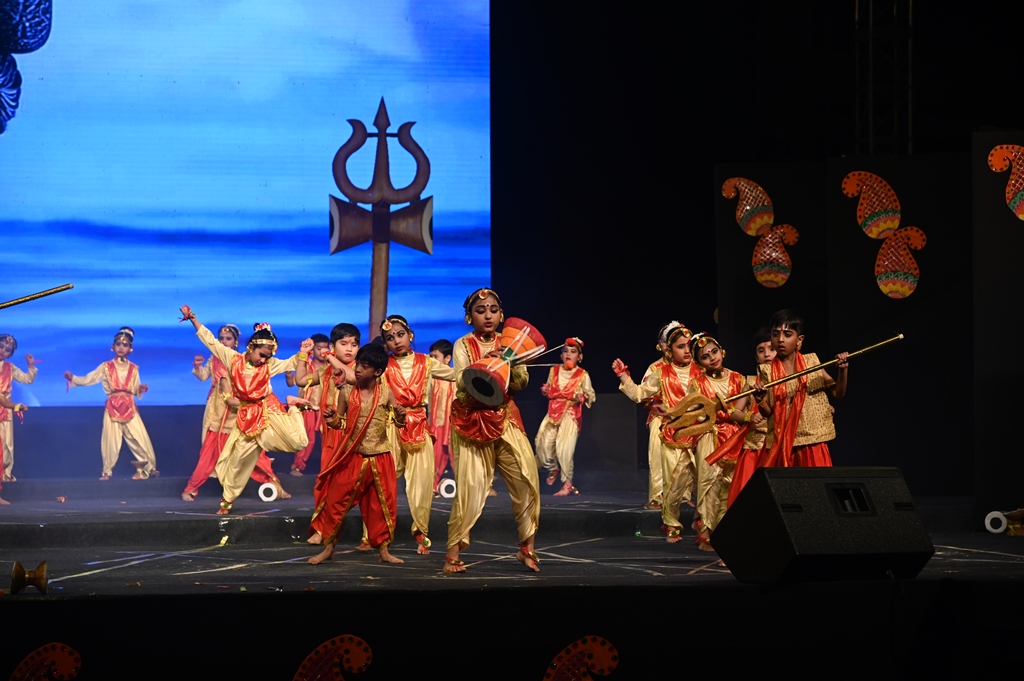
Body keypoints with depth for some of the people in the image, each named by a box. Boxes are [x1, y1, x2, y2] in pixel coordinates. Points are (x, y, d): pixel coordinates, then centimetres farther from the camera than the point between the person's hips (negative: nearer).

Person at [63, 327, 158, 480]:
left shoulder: (133, 368, 9)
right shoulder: (105, 367, 3)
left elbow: (135, 390, 12)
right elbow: (87, 380, 2)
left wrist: (140, 388, -9)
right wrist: (72, 378, -11)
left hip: (130, 407, 1)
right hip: (113, 408, -1)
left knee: (139, 438, -2)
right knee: (111, 440, 0)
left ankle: (147, 467, 10)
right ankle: (107, 471, 11)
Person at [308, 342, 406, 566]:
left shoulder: (386, 393, -5)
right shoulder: (346, 392, -4)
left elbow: (398, 422, 1)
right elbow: (340, 423, 5)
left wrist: (400, 417, -22)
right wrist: (332, 420, -17)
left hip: (379, 459, 0)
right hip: (350, 457, 0)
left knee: (380, 505, 7)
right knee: (335, 501, 2)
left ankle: (383, 550, 19)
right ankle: (328, 547, 14)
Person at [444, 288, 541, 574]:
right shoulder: (463, 345, 0)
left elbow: (521, 383, 0)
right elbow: (461, 383, -13)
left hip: (505, 419, 3)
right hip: (472, 420, -3)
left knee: (527, 478, -8)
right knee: (469, 486, -7)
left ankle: (527, 547, 4)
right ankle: (454, 553, 2)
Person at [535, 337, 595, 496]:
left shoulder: (582, 375, -2)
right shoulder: (554, 371, 11)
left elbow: (591, 396, -1)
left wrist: (583, 397, -21)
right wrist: (545, 391, 1)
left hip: (571, 413, -4)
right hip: (553, 412, 5)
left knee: (564, 448, -12)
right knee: (543, 442, -5)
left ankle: (567, 484, -2)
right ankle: (553, 468, 27)